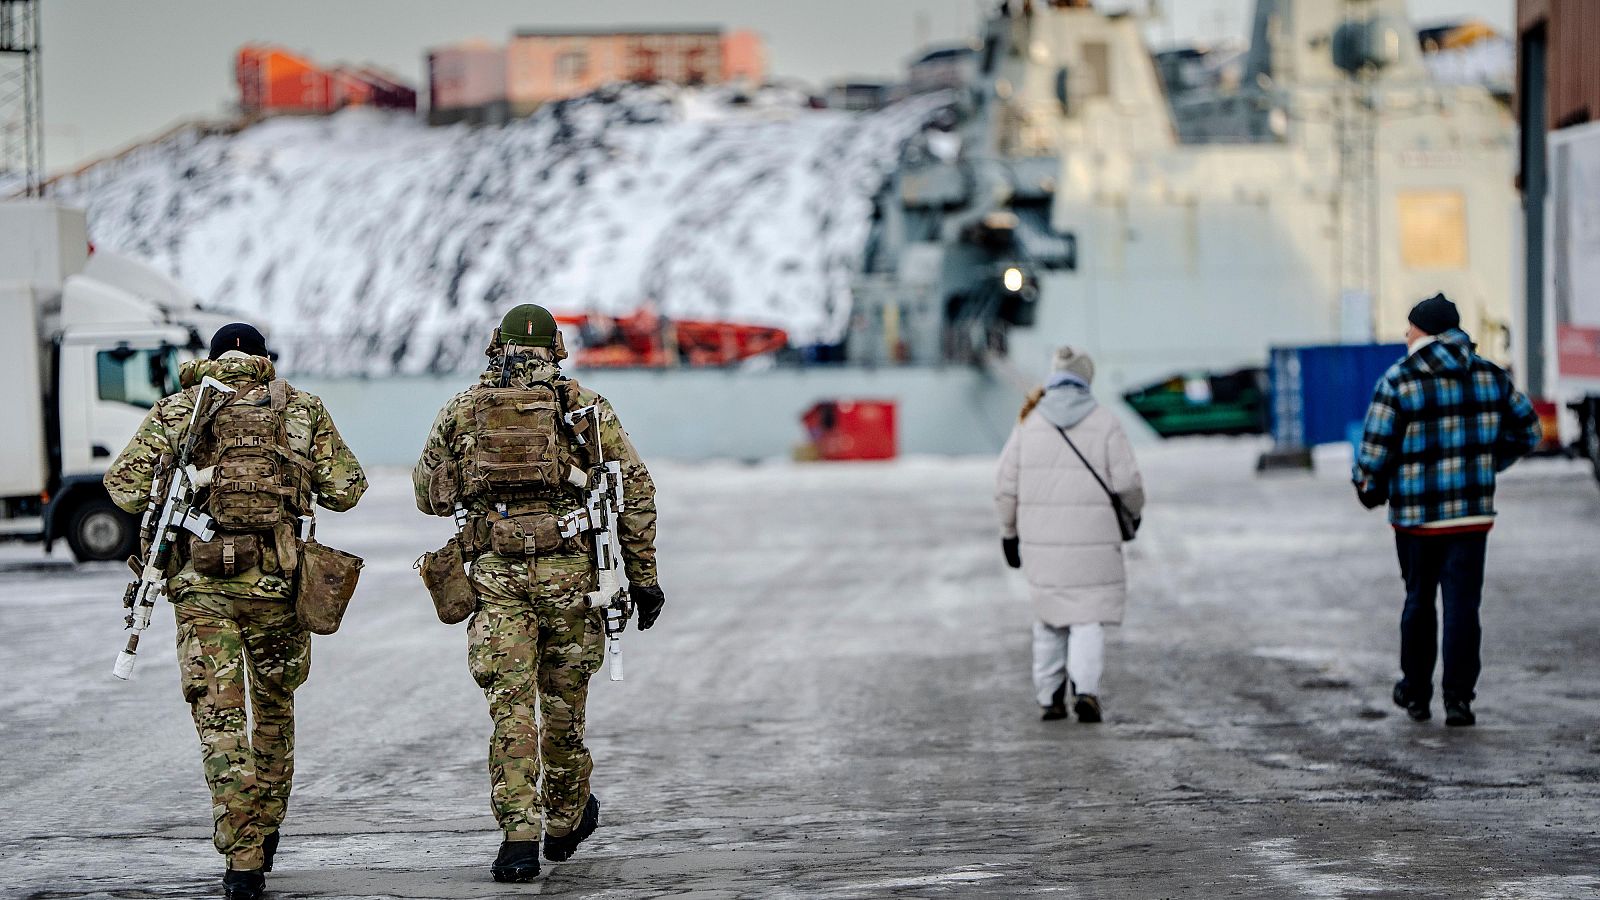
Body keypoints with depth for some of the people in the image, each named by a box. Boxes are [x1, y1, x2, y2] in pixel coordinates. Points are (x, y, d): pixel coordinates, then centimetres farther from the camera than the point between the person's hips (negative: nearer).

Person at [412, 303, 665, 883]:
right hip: (569, 569, 0)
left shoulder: (461, 410, 9)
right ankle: (566, 821, 30)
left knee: (510, 707, -1)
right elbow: (635, 489, 2)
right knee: (563, 699, 14)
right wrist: (643, 574, 6)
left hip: (496, 574, 0)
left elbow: (430, 495, 15)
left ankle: (519, 838, -9)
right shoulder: (584, 406, 6)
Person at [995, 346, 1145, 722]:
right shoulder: (1104, 423, -4)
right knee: (1087, 617, 3)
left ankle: (1050, 697, 15)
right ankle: (1086, 689, -15)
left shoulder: (1029, 422, 3)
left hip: (1041, 539, 2)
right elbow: (1127, 483, -6)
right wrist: (1134, 511, 15)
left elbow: (1007, 486, 3)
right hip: (1092, 537, -2)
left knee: (1049, 618, 15)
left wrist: (1009, 532, 14)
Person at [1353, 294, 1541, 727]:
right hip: (1473, 512, 2)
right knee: (1463, 604, 1)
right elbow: (1527, 430, 14)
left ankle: (1415, 692, 23)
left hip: (1416, 514, -1)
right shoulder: (1490, 376, 4)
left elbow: (1374, 450, -9)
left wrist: (1369, 490, 9)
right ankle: (1458, 697, -5)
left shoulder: (1397, 382, -9)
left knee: (1419, 600, 14)